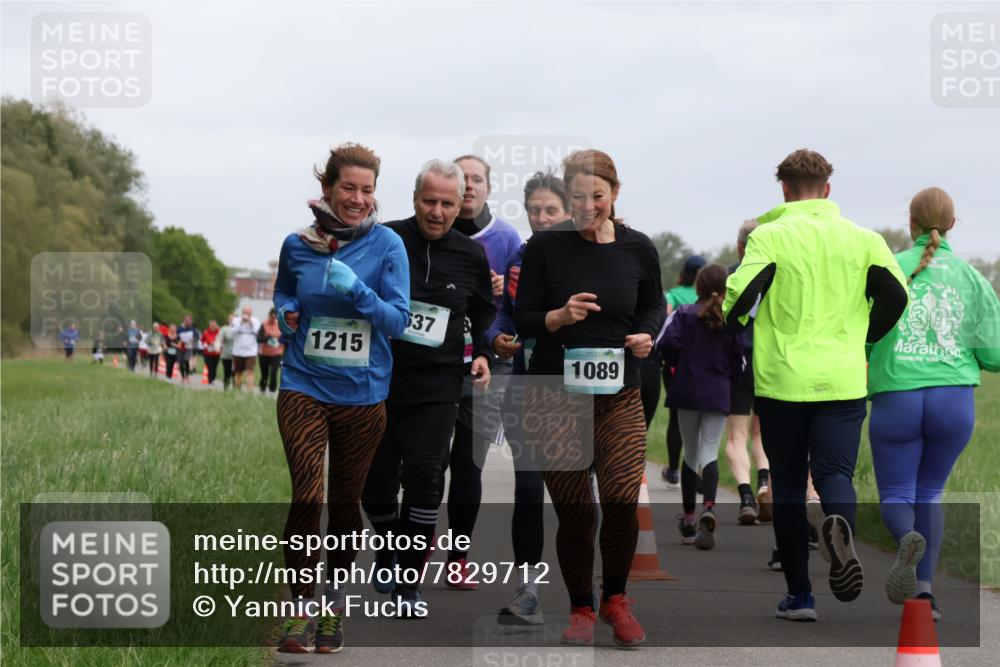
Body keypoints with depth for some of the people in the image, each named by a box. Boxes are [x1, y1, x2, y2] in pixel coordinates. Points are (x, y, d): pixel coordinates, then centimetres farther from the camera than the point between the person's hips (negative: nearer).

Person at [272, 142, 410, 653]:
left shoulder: (386, 245, -4)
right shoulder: (297, 246, 1)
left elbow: (398, 321, -8)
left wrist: (356, 289, -23)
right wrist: (286, 314, 0)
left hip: (363, 394, 0)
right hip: (305, 387, 0)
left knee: (346, 502, 11)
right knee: (307, 496, -15)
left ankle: (335, 604, 29)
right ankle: (302, 607, -4)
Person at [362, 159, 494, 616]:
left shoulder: (471, 256, 4)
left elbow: (483, 311, 20)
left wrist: (482, 352, 8)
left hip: (437, 383, 0)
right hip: (379, 377, 0)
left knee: (423, 475, -14)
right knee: (375, 479, 6)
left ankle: (409, 582, -6)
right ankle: (389, 551, 36)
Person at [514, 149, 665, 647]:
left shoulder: (638, 248, 2)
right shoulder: (545, 246, -4)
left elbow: (655, 305, 17)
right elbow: (522, 320, 0)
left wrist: (647, 335, -4)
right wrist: (560, 317, -19)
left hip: (618, 396, 1)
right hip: (555, 397, -1)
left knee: (622, 502, -14)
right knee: (574, 512, 1)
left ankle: (615, 598, 13)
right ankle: (581, 609, 23)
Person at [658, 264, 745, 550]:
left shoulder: (684, 314, 0)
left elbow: (666, 342, -15)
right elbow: (739, 362, 3)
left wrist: (677, 363, 4)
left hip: (687, 391, 1)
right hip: (718, 394, 0)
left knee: (691, 454, 13)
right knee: (710, 453, -5)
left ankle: (688, 519, 17)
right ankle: (709, 509, -31)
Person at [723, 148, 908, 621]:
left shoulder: (770, 236, -4)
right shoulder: (861, 238, 5)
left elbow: (740, 293, -15)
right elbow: (896, 294, -1)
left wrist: (723, 328, 6)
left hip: (781, 380, -1)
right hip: (843, 381, 1)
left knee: (788, 485, 9)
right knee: (835, 473, 3)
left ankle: (799, 595, 10)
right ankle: (840, 527, -34)